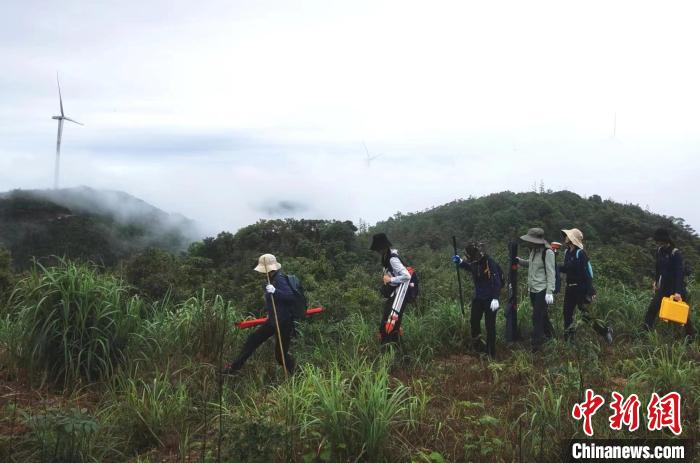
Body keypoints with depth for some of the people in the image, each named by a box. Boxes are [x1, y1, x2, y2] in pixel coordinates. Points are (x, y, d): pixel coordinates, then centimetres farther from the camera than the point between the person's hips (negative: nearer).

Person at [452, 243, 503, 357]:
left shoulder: (489, 263, -24)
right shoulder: (475, 262, -2)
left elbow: (497, 282, -24)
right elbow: (470, 268, 23)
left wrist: (495, 298, -30)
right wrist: (460, 262, 5)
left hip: (490, 299, -7)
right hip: (478, 297, 7)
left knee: (490, 326, 2)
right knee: (474, 321, 13)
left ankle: (491, 353, 14)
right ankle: (477, 343, 34)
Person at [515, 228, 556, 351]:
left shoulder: (547, 252, -17)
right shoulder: (533, 251, 7)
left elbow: (551, 273, -19)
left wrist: (549, 292, -23)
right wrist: (519, 261, 6)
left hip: (542, 290, -8)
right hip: (533, 289, 8)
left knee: (537, 318, -7)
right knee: (542, 315, 19)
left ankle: (536, 347, -1)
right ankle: (550, 336, 36)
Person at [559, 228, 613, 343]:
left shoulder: (580, 253, -17)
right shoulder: (567, 252, 7)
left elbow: (588, 272, -19)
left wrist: (590, 291, -22)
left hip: (581, 289, -8)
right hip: (570, 288, 8)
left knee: (585, 315, -7)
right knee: (567, 313, 10)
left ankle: (605, 331, 10)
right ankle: (568, 338, 21)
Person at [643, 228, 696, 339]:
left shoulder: (676, 254, -21)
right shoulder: (660, 251, 0)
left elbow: (680, 273, -25)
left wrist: (678, 291, -31)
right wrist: (656, 281, 17)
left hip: (676, 287, -6)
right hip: (664, 286, 6)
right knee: (653, 307, 2)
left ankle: (690, 334, 14)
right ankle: (645, 330, 7)